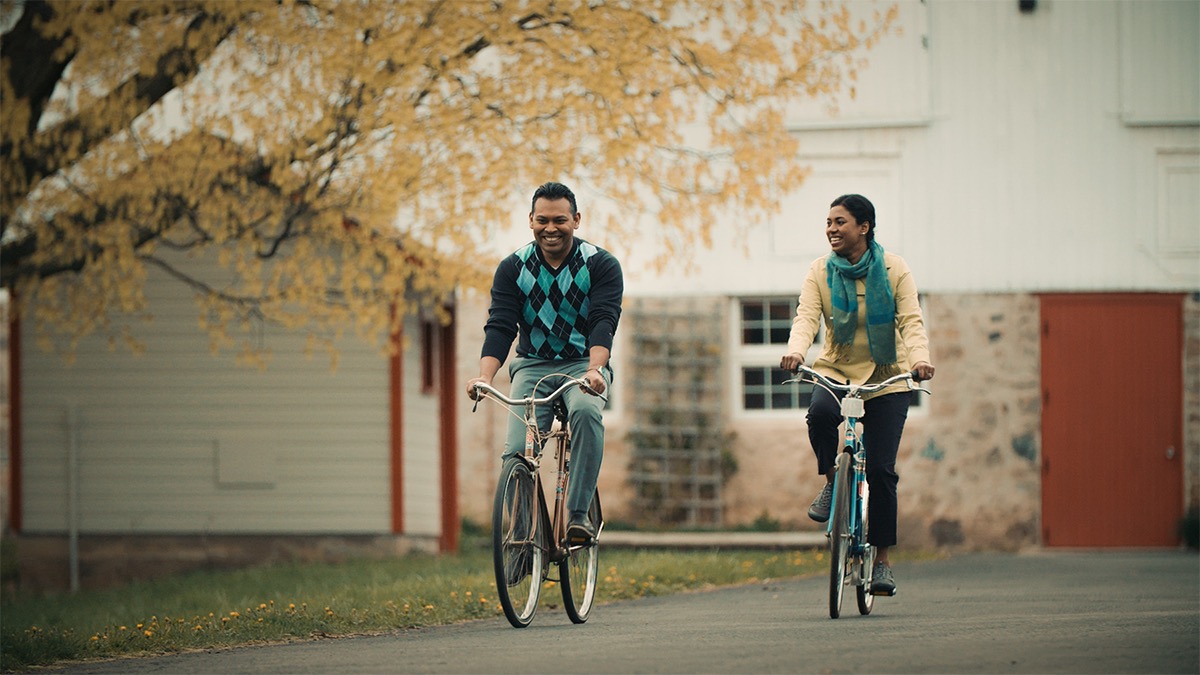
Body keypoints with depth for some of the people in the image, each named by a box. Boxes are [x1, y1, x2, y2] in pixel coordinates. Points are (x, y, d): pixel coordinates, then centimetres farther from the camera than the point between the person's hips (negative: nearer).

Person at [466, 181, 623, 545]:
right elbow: (500, 326, -11)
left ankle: (578, 513, -32)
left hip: (584, 364, -2)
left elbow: (603, 322, -20)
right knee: (517, 451, -19)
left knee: (586, 410, -35)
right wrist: (485, 376, -30)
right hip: (533, 365, 2)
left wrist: (594, 370, -40)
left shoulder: (601, 265, -8)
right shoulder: (513, 268, -3)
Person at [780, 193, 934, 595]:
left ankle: (882, 560, 4)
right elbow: (806, 316, -14)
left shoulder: (893, 269, -5)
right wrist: (795, 351, -35)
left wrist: (920, 358, -32)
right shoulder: (821, 271, -2)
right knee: (820, 412, -35)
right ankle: (832, 483, -7)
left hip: (887, 378, -1)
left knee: (880, 468, -8)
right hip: (836, 370, 1)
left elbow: (911, 321, -12)